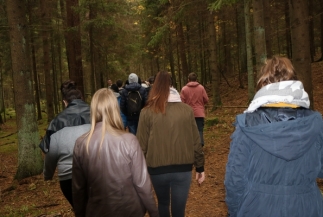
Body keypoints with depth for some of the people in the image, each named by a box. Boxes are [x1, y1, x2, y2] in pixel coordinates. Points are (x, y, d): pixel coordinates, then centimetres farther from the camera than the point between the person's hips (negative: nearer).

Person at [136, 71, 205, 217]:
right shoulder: (186, 110, -4)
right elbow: (196, 142, 0)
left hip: (157, 169, 0)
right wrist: (200, 167, 11)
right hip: (183, 169, 0)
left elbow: (142, 145, -6)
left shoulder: (147, 112, -8)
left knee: (163, 204, 25)